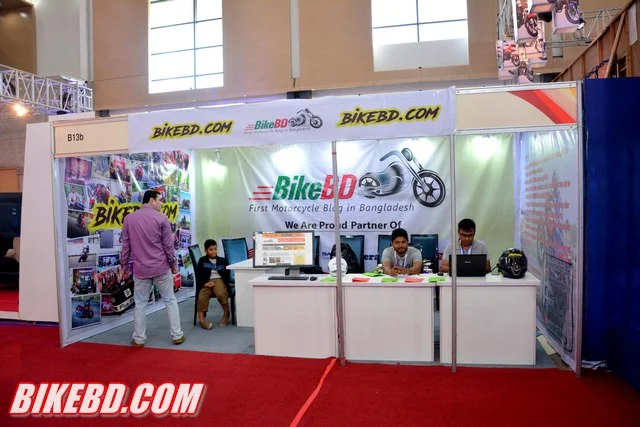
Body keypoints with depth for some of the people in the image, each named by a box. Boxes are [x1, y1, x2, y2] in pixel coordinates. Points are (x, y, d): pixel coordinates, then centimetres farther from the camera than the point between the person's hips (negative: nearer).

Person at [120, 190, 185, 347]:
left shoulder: (129, 218, 2)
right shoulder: (161, 218, -7)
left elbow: (126, 245, 6)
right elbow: (168, 245, -5)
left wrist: (124, 265, 16)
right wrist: (173, 264, 6)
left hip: (140, 269, 2)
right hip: (161, 268, -2)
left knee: (140, 303, 11)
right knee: (170, 300, 9)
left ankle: (139, 338, 18)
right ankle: (177, 335, 12)